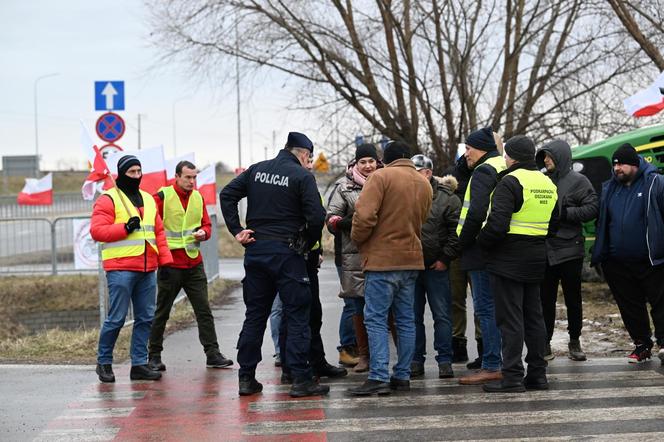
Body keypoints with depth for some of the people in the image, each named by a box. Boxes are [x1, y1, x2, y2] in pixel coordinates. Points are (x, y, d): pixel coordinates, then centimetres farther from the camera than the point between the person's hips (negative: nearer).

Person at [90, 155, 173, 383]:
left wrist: (166, 260, 12)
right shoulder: (108, 199, -2)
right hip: (120, 269, -7)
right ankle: (104, 362, 10)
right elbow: (97, 230, -12)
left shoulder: (148, 199, 19)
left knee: (146, 318, 6)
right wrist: (125, 228, -19)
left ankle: (139, 364, 13)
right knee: (116, 318, -5)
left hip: (147, 270, 7)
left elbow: (159, 232, 21)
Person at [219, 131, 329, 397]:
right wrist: (308, 244, 0)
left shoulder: (256, 170, 10)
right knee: (297, 316, 0)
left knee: (255, 315, 12)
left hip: (255, 250, 5)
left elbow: (227, 195, 6)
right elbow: (316, 216, -15)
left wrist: (236, 231, 4)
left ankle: (246, 378, 13)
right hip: (287, 253, -5)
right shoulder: (302, 176, -6)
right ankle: (301, 380, -3)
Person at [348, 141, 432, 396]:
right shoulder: (424, 184, 13)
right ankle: (403, 375, 14)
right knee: (406, 320, 12)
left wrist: (358, 240, -2)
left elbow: (364, 215, -17)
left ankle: (379, 377, -12)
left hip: (382, 259, -7)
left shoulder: (382, 177, -8)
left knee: (376, 319, -6)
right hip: (411, 258, 7)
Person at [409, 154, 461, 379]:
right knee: (413, 316, 7)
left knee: (442, 316, 0)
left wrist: (445, 259, -9)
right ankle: (415, 361, 14)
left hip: (436, 267, -3)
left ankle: (445, 361, 5)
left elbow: (456, 232, -5)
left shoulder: (447, 198, -3)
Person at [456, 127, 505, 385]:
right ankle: (500, 362, 18)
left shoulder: (484, 172, -12)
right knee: (497, 308, 13)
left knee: (486, 308, -7)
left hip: (482, 252, -10)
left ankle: (491, 367, -7)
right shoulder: (503, 170, 18)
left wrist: (462, 242, -10)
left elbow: (476, 213, -22)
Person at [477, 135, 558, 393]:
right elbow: (554, 224, 20)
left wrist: (482, 243, -7)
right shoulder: (548, 184, 12)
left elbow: (497, 224, -22)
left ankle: (512, 378, -5)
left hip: (509, 258, -8)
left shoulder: (510, 182, -14)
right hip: (537, 258, 8)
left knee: (510, 318, -5)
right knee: (534, 316, 13)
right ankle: (537, 375, 16)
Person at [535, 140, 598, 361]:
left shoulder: (578, 181, -3)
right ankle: (545, 343, 11)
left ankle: (574, 342, 18)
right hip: (544, 250, 4)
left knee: (573, 298, 7)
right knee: (545, 299, 5)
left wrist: (565, 213, -15)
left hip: (569, 250, -4)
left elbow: (593, 207, -10)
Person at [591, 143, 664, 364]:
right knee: (630, 306, 11)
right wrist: (600, 252, 12)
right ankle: (641, 345, 21)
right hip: (618, 263, 5)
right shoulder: (609, 189, 11)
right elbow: (601, 221, 20)